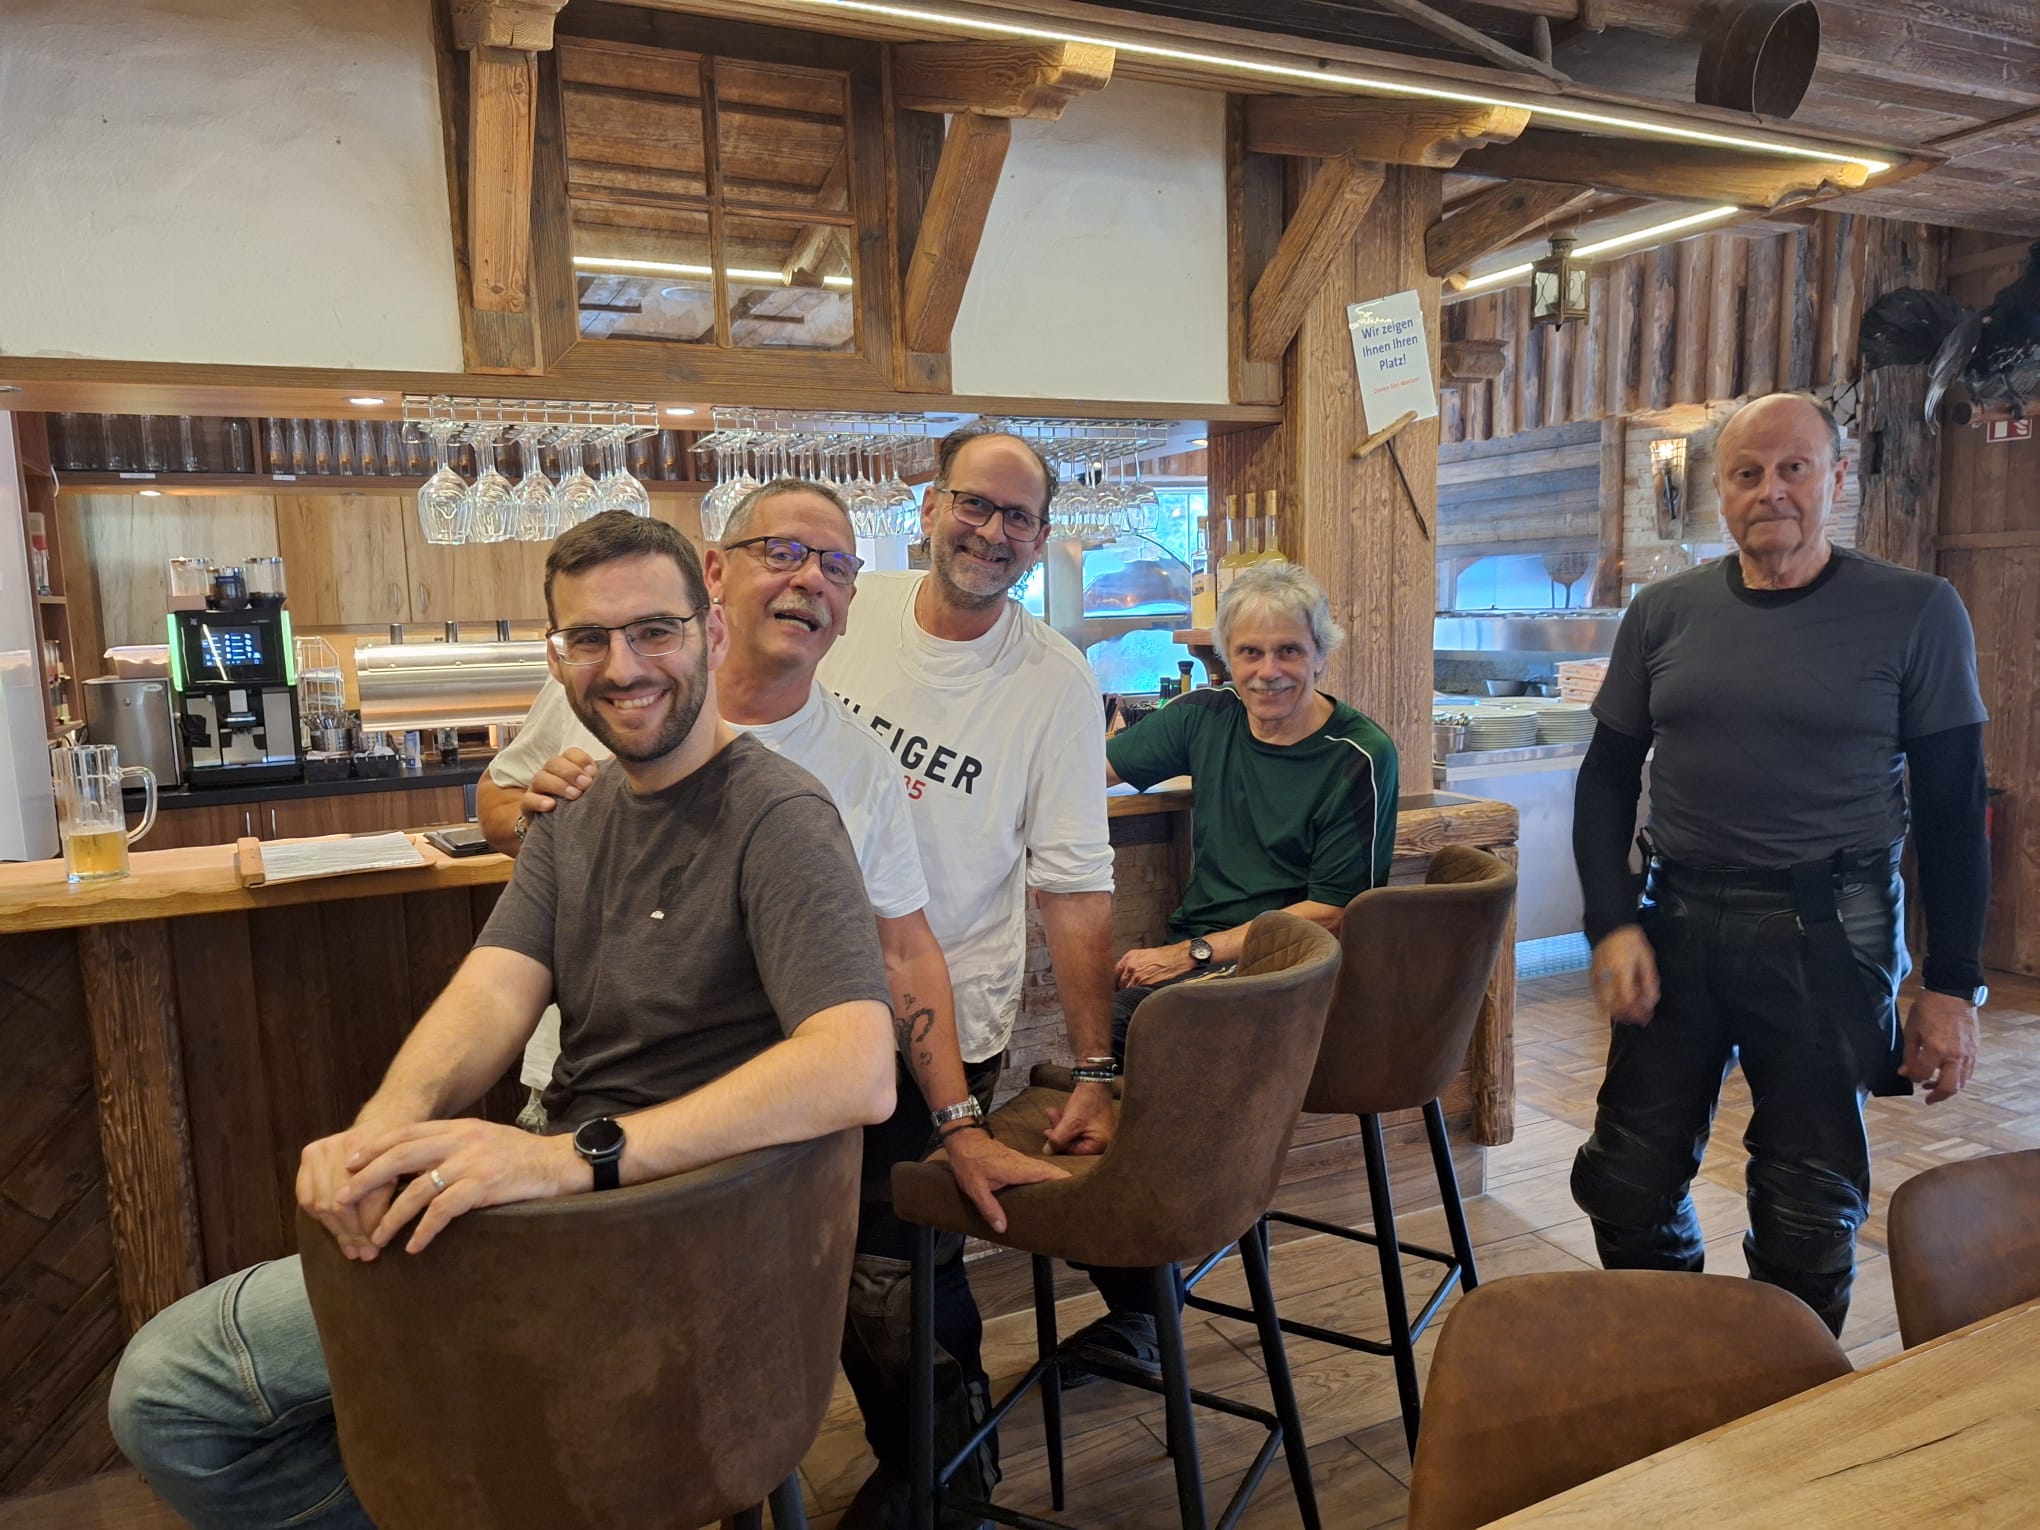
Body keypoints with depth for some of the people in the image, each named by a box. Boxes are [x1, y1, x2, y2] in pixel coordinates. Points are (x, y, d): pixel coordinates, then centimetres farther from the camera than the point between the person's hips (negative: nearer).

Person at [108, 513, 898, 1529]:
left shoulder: (776, 816, -17)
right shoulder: (573, 824, 9)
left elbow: (859, 1072, -30)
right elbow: (491, 994, -4)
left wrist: (576, 1153, -38)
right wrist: (385, 1130, -25)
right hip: (563, 1207, 8)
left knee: (171, 1383, -3)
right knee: (161, 1388, 11)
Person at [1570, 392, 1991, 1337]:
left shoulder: (1916, 613, -2)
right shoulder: (1664, 614, 4)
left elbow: (1953, 809, 0)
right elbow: (1607, 778, 7)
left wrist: (1953, 986, -3)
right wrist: (1612, 925, -5)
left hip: (1828, 937, -2)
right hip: (1676, 921, 3)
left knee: (1809, 1213, 9)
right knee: (1629, 1185, 9)